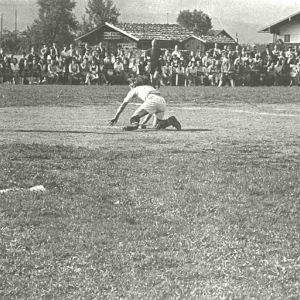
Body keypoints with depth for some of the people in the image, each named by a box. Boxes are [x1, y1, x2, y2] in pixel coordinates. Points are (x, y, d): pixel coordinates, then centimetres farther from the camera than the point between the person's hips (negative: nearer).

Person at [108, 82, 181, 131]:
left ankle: (134, 124, -45)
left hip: (152, 101, -6)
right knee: (156, 125, 18)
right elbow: (151, 110, 43)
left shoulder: (134, 90, 26)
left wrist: (115, 118, 28)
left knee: (134, 117, -7)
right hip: (162, 101, 6)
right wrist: (144, 123, 45)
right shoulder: (149, 87, 42)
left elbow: (123, 105, 25)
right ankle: (169, 121, -11)